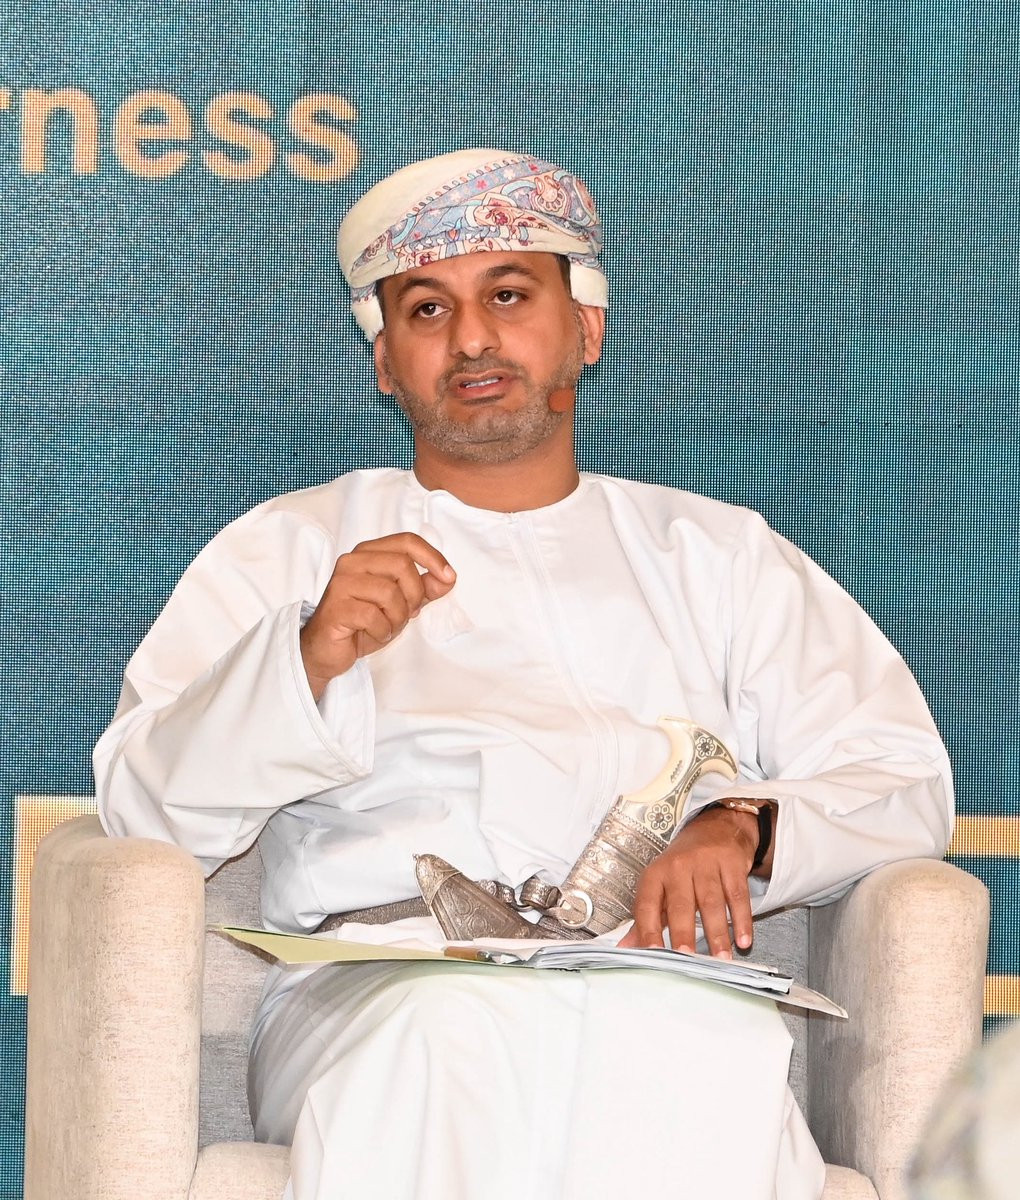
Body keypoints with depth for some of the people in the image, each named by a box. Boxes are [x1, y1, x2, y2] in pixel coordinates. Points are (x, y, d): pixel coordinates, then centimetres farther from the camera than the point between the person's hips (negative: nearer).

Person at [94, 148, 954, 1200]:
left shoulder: (716, 554, 26)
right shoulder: (286, 549, 22)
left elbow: (902, 778, 15)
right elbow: (142, 806, 9)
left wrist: (740, 828, -8)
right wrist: (309, 657, -10)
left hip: (660, 987, 1)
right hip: (376, 981, -1)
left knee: (699, 1041, -38)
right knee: (451, 1031, -40)